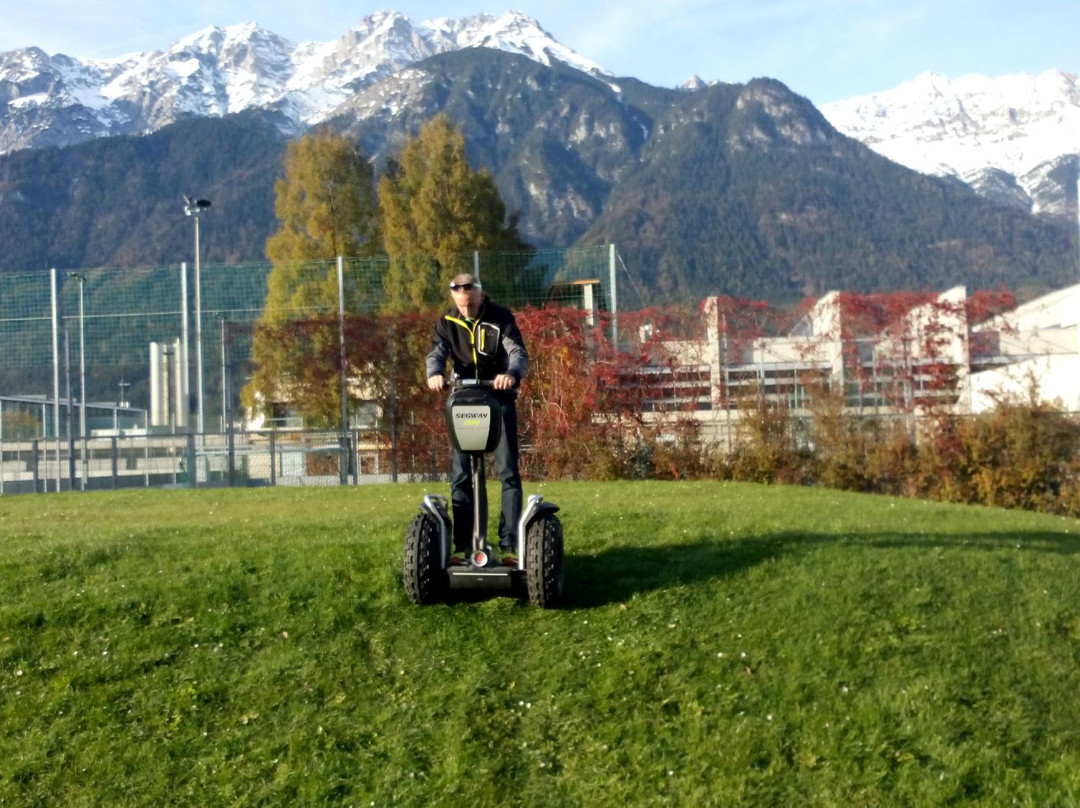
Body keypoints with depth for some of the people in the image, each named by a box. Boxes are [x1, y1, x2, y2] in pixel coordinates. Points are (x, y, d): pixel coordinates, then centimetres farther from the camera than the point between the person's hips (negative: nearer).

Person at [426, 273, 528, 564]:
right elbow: (436, 353, -13)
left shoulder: (500, 317, -9)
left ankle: (510, 543, 0)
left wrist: (511, 374, -43)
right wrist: (435, 374, -37)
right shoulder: (448, 322, 0)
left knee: (508, 472, -4)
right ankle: (463, 545, 6)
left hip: (499, 400, -2)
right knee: (459, 474, 0)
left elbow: (518, 352, -20)